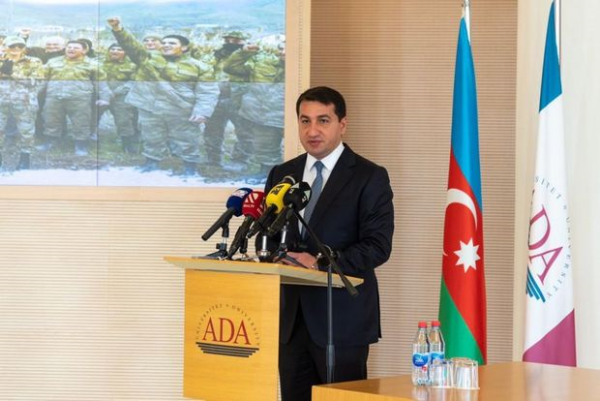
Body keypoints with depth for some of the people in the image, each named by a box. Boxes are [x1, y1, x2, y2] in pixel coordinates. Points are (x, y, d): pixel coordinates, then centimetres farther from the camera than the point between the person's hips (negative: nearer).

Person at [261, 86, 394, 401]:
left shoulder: (369, 177, -3)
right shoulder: (281, 174, 14)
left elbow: (377, 247, -10)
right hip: (292, 317, 5)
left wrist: (319, 263, -20)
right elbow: (269, 236, 17)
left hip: (342, 319, -5)